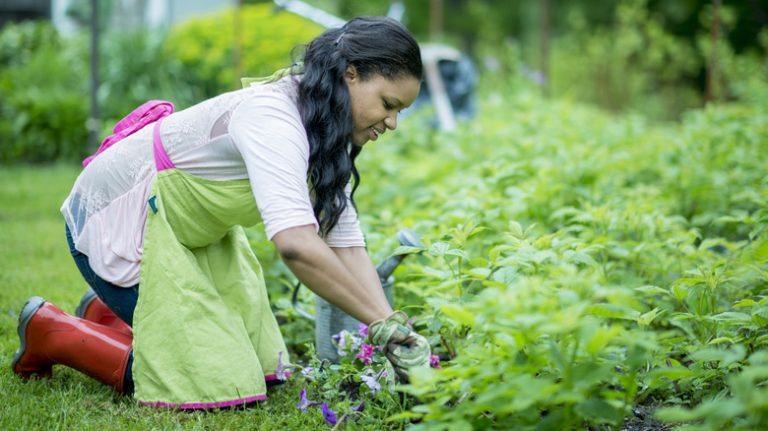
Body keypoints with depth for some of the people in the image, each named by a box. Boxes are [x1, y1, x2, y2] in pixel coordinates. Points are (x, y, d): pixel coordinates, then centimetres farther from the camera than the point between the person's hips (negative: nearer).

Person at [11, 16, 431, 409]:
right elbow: (295, 243, -45)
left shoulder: (329, 139, -3)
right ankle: (50, 330, 4)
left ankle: (107, 313, 25)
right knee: (214, 381, -13)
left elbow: (347, 245, -5)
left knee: (261, 363, 7)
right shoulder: (272, 116, -33)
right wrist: (386, 323, -39)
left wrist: (392, 329, -18)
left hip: (185, 226, 9)